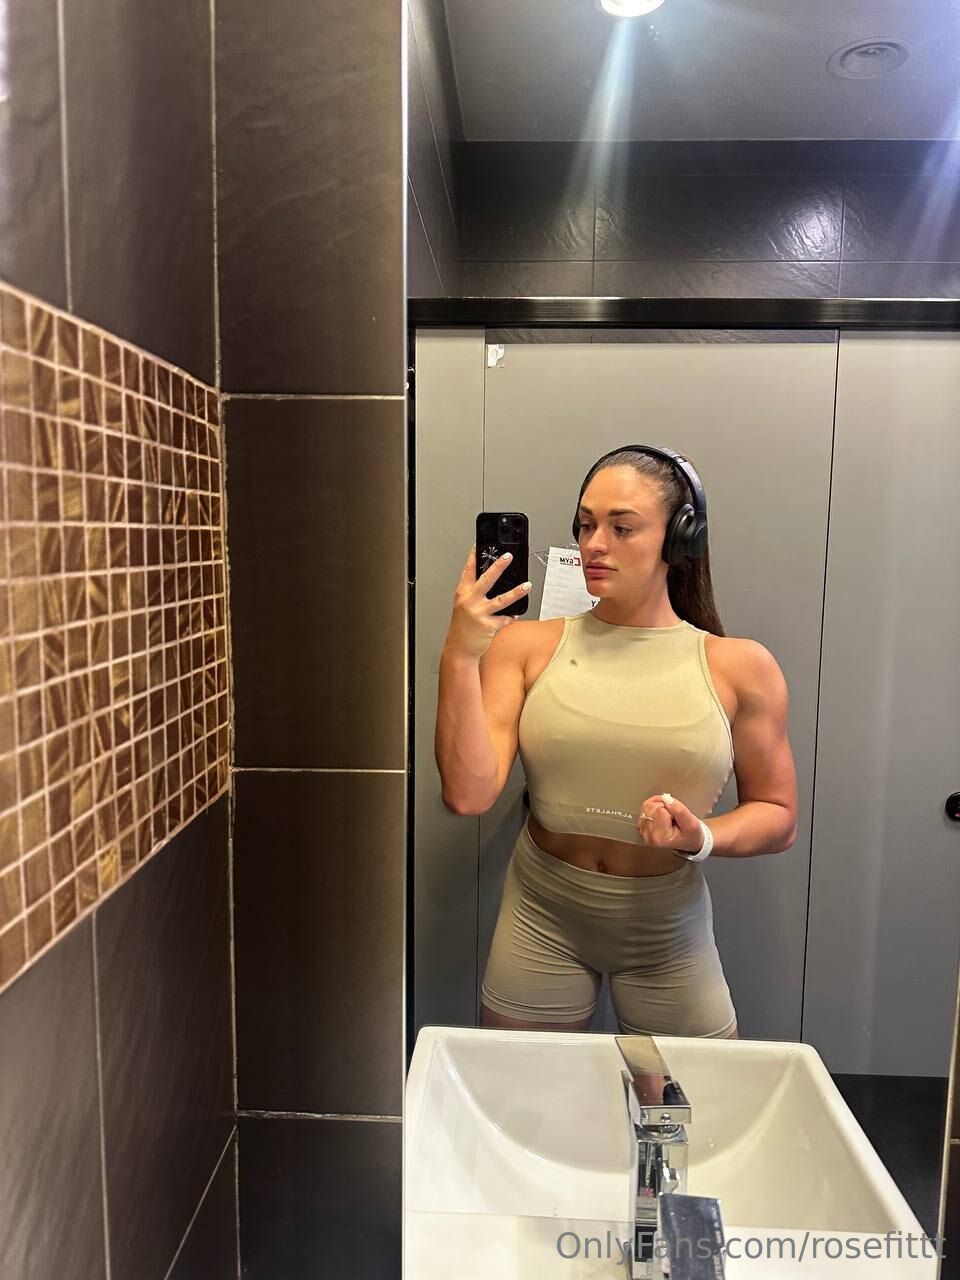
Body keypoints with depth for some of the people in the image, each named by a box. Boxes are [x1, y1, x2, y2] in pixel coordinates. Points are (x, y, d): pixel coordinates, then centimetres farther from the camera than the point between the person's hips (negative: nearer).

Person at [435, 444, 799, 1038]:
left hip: (669, 932, 0)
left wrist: (703, 837, -17)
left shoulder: (741, 667, -6)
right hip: (541, 922, 0)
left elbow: (778, 815, 3)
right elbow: (469, 793, -14)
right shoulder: (526, 645, -7)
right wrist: (460, 655, -22)